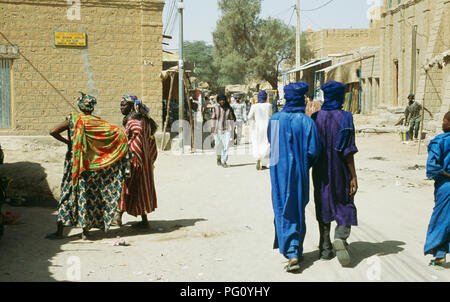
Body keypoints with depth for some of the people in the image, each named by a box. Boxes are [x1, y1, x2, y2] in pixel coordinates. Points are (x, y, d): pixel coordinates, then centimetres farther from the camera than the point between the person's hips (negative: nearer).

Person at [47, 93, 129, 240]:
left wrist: (67, 142, 0)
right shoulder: (97, 123, -4)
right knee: (90, 195, 9)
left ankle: (59, 231, 4)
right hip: (91, 165, 0)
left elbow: (53, 132, -12)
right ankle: (85, 230, 11)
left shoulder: (73, 120, -4)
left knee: (68, 194, 4)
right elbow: (117, 133, -6)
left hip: (74, 162, 0)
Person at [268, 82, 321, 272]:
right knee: (298, 210, 13)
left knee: (284, 212, 6)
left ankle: (292, 253, 0)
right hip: (298, 172, -1)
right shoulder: (306, 121, -11)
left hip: (278, 171, 1)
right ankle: (297, 251, 21)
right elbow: (313, 151, -11)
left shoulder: (275, 119, -3)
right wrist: (306, 164, 8)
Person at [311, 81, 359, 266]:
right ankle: (340, 238, -15)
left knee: (324, 207, 13)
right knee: (345, 206, 10)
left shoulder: (316, 117, -2)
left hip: (321, 172, 3)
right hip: (340, 172, -3)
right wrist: (353, 177, -10)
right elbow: (348, 150, -14)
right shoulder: (345, 117, -11)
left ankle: (325, 248, 14)